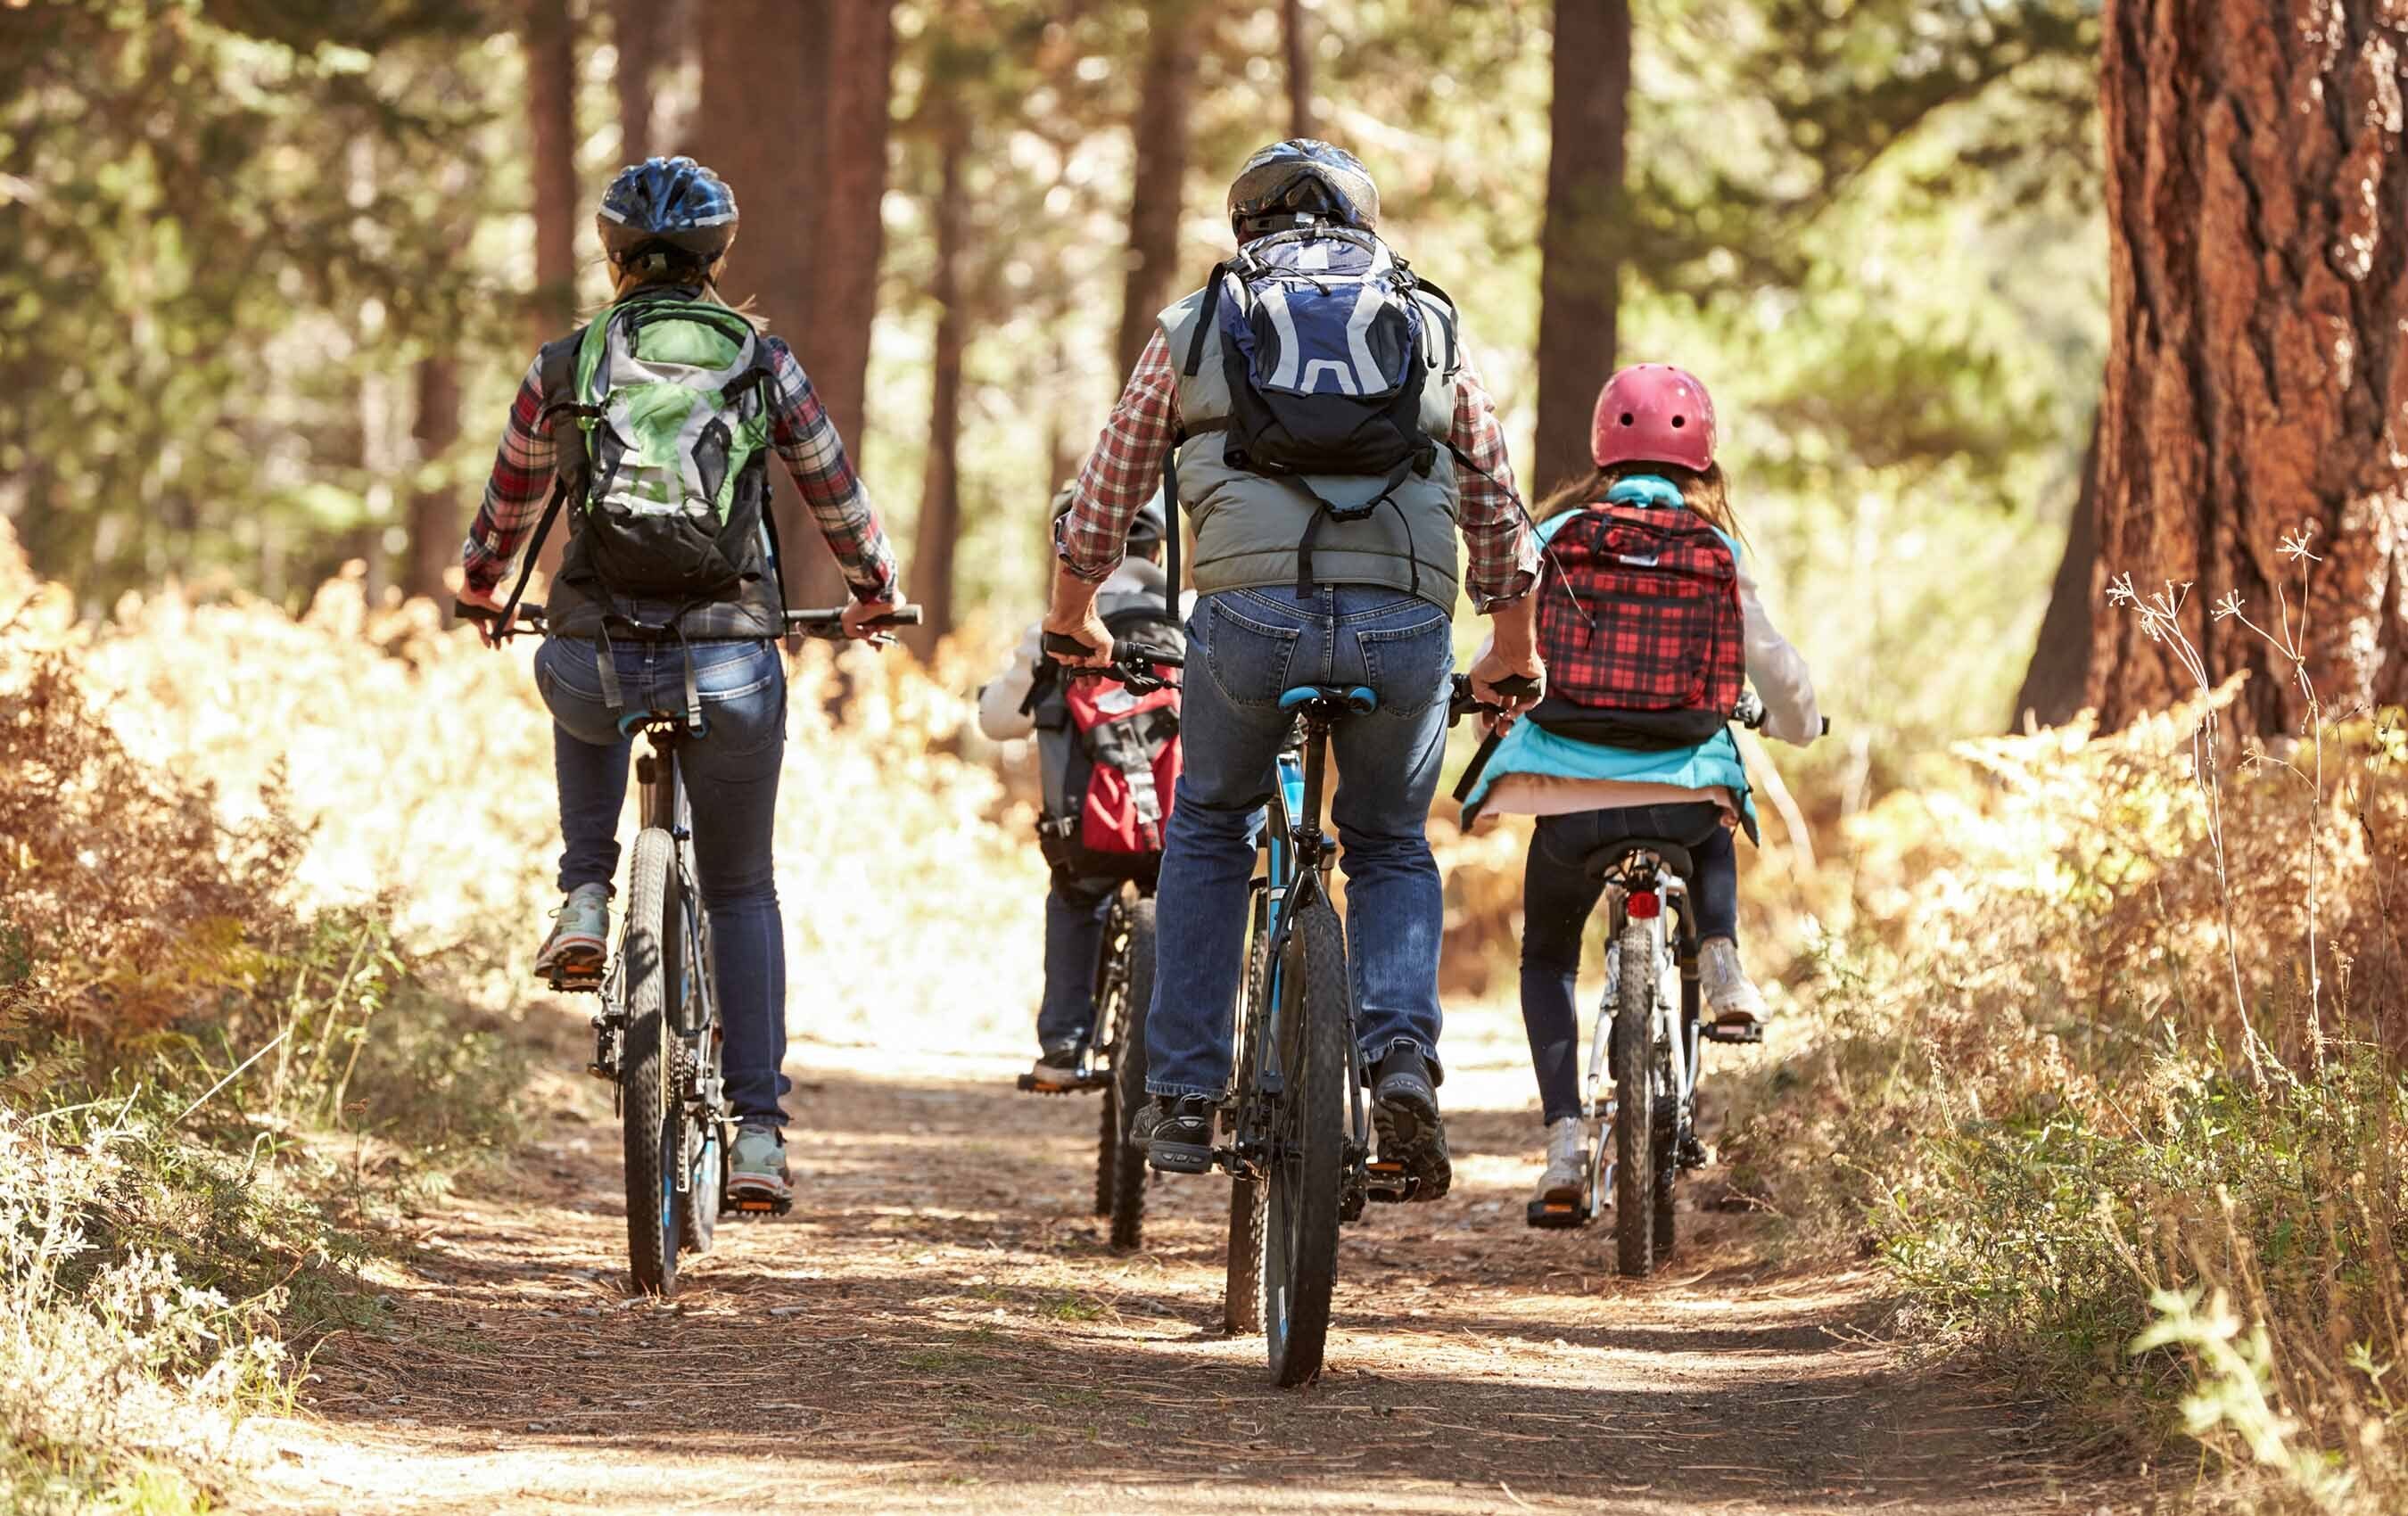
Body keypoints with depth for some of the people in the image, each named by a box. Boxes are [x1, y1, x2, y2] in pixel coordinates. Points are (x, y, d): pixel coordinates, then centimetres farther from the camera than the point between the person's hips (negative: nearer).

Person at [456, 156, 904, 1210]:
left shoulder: (565, 368, 5)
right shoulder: (763, 365, 4)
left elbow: (509, 499, 20)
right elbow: (836, 495, 14)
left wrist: (478, 586, 41)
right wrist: (874, 595, 35)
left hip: (597, 658, 0)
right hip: (732, 663, 0)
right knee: (741, 888, 18)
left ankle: (584, 903, 20)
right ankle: (759, 1132, 9)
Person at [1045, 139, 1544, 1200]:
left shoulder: (1196, 327, 19)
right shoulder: (1430, 327, 22)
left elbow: (1106, 495, 26)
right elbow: (1498, 516, 27)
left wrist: (1073, 622, 43)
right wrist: (1514, 656, 41)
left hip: (1251, 612, -1)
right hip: (1404, 625, 1)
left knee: (1208, 828, 24)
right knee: (1392, 850, 22)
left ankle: (1182, 1096, 18)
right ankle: (1403, 1059, -3)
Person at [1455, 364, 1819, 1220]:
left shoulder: (1559, 536, 3)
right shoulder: (1717, 551, 5)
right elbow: (1774, 669, 10)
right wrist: (1794, 724, 33)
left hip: (1566, 791, -1)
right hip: (1683, 785, 1)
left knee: (1546, 956, 21)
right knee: (1713, 836, 39)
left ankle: (1564, 1137, 3)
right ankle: (1720, 962, 12)